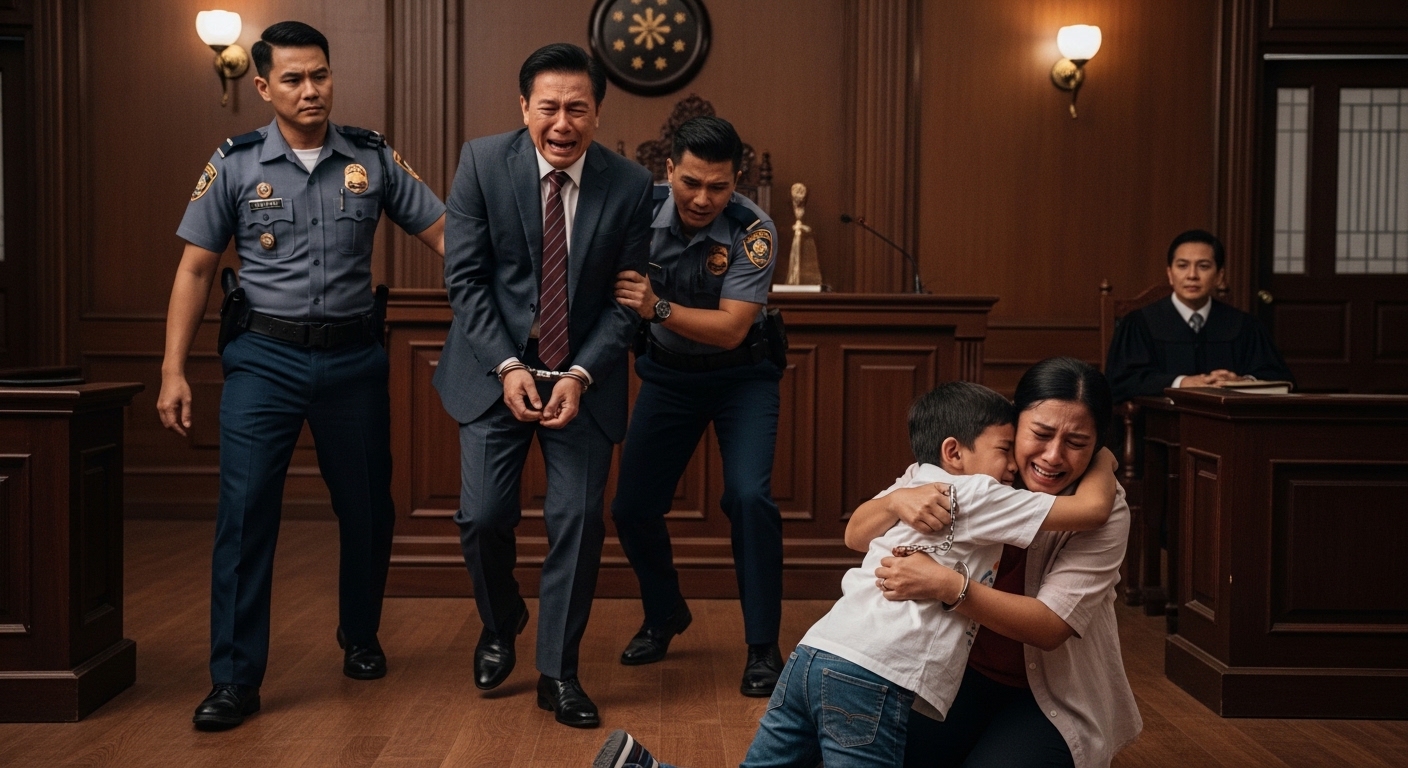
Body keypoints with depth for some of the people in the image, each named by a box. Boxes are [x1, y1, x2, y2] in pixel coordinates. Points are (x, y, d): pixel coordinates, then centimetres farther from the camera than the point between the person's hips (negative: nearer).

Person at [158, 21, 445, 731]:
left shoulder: (373, 158, 2)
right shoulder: (235, 164, 0)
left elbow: (443, 233, 2)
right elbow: (195, 269, 2)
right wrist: (174, 370, -3)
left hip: (353, 356, 2)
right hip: (265, 357, -1)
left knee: (366, 507, 11)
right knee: (244, 512, -6)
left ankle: (360, 639, 35)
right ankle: (236, 679, 4)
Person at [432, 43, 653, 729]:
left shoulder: (630, 185, -8)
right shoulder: (482, 162, -8)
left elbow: (625, 299, -4)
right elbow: (464, 276, -7)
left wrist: (580, 376, -16)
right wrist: (507, 368, -15)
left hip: (583, 376, 0)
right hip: (496, 370, 0)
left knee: (579, 519, -4)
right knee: (483, 517, -1)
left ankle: (558, 672, 13)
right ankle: (501, 625, 31)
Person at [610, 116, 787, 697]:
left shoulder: (753, 231, -24)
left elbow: (731, 329, -29)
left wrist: (657, 308, -42)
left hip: (739, 373, -3)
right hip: (667, 372, 3)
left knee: (749, 498, -21)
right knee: (632, 506, 1)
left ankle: (763, 647, -5)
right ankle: (664, 615, 30)